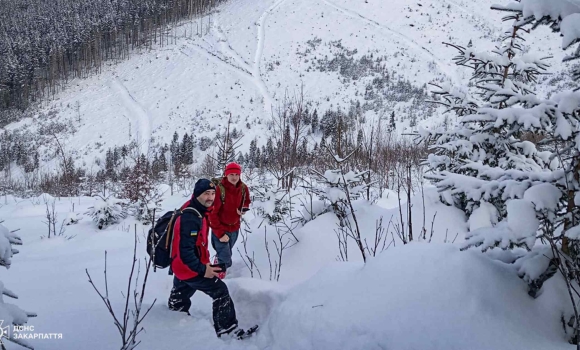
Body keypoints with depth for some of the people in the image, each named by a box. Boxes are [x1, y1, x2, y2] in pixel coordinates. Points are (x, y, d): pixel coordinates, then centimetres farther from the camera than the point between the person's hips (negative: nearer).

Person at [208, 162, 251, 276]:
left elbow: (246, 201, 13)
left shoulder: (243, 188, -8)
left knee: (226, 254, 23)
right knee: (225, 259, -6)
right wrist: (220, 233, -22)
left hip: (234, 228, 5)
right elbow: (212, 213, -20)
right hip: (220, 229, -5)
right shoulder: (219, 189, -25)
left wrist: (244, 209, -11)